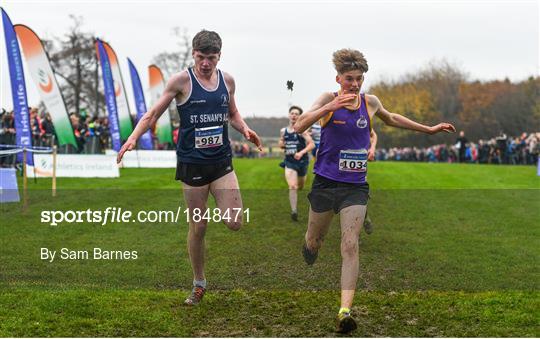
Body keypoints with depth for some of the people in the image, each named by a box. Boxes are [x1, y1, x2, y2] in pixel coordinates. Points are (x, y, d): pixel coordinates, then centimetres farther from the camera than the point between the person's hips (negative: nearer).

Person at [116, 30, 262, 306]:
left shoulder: (227, 80, 5)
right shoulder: (181, 81, -7)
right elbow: (154, 113, -4)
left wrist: (244, 129, -1)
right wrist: (133, 137, -19)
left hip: (222, 161, 3)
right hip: (192, 162, -3)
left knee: (234, 223, -10)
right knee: (198, 227, 5)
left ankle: (218, 208, 26)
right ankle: (199, 284, 23)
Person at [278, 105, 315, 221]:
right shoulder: (283, 131, 2)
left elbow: (312, 144, -19)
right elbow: (281, 143, 20)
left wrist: (301, 152, -33)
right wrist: (281, 144, -4)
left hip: (301, 161, -1)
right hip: (289, 162, 1)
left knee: (300, 186, 20)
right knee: (292, 187, -15)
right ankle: (294, 211, -14)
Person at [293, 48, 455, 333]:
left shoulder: (370, 103, 4)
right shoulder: (328, 99, -7)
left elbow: (391, 119, 26)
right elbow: (299, 127, -21)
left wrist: (428, 129, 29)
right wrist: (329, 107, -33)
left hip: (355, 186, 1)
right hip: (325, 183, -1)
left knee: (350, 245, -14)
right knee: (314, 242, 14)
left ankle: (345, 310, -18)